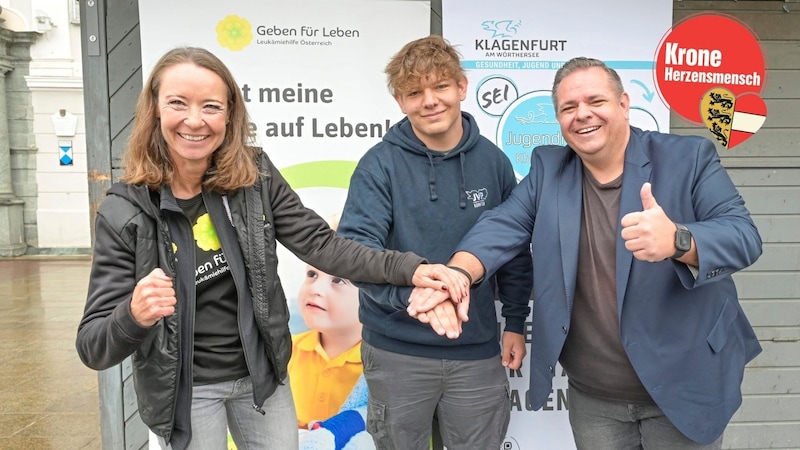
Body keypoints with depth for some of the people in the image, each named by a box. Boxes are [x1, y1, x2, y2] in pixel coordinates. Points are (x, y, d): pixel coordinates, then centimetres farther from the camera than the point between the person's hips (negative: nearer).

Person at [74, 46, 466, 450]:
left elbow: (319, 244, -13)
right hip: (184, 389, -2)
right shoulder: (125, 212, -17)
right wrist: (134, 316, -39)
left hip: (262, 372, 2)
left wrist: (408, 268, -25)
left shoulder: (255, 176, -10)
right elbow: (93, 348, -16)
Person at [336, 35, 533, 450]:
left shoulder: (493, 160, -1)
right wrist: (415, 292, -38)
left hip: (478, 350, 2)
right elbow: (355, 247, -21)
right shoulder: (381, 164, -11)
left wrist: (515, 321, 8)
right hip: (397, 350, -2)